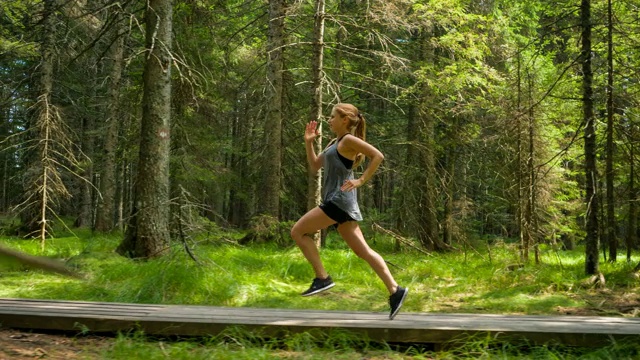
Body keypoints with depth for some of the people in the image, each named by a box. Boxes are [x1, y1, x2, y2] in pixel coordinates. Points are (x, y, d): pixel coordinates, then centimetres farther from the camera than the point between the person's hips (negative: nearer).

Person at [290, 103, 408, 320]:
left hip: (340, 199, -10)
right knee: (362, 251, 5)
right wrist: (308, 142, 16)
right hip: (337, 201, 10)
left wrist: (361, 181, -19)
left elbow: (378, 156, -16)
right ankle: (395, 291, 1)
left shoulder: (349, 140, -7)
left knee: (298, 231, -5)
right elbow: (314, 167, 24)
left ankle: (322, 278, -6)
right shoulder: (335, 143, 21)